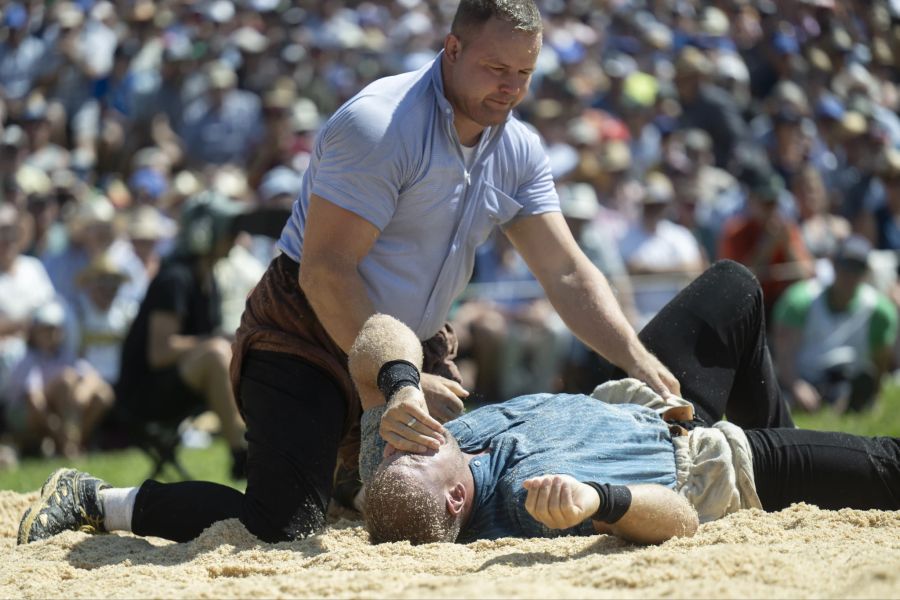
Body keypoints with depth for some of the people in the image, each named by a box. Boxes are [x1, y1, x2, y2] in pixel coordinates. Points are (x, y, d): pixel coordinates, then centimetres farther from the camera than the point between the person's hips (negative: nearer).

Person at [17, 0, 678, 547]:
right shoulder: (380, 125, -23)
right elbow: (324, 271, -26)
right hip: (308, 341, -8)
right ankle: (90, 500, -3)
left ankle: (351, 479, 30)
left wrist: (642, 364, -12)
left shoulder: (517, 150, 1)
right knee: (285, 528, -20)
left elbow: (568, 274, 2)